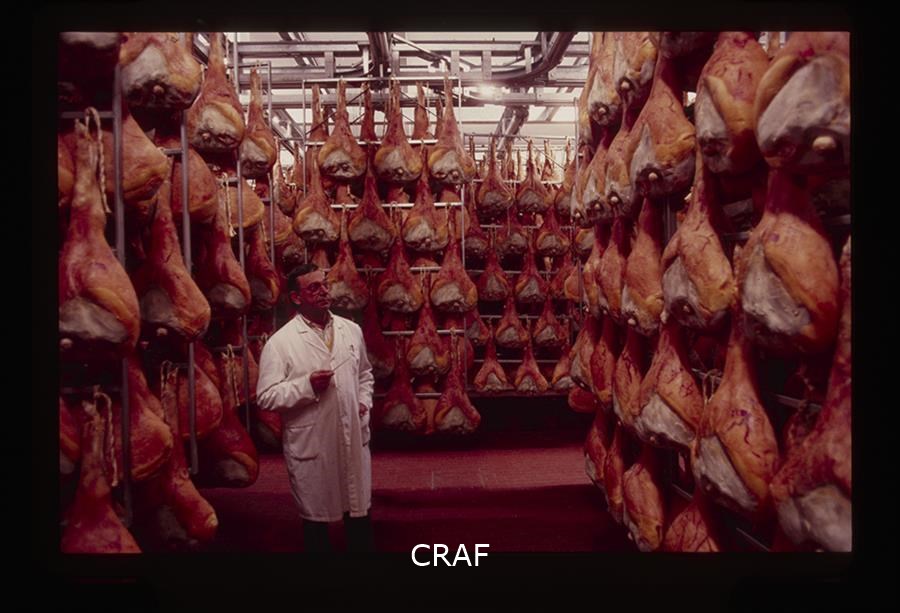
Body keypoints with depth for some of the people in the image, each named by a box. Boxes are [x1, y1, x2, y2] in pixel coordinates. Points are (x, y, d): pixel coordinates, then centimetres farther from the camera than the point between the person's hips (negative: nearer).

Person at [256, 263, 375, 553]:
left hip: (354, 439, 4)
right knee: (316, 518, 14)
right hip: (310, 447, -4)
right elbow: (266, 397, -13)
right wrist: (306, 386, -24)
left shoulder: (352, 330, 5)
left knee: (359, 513, 17)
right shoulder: (280, 342, -11)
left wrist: (364, 401, 4)